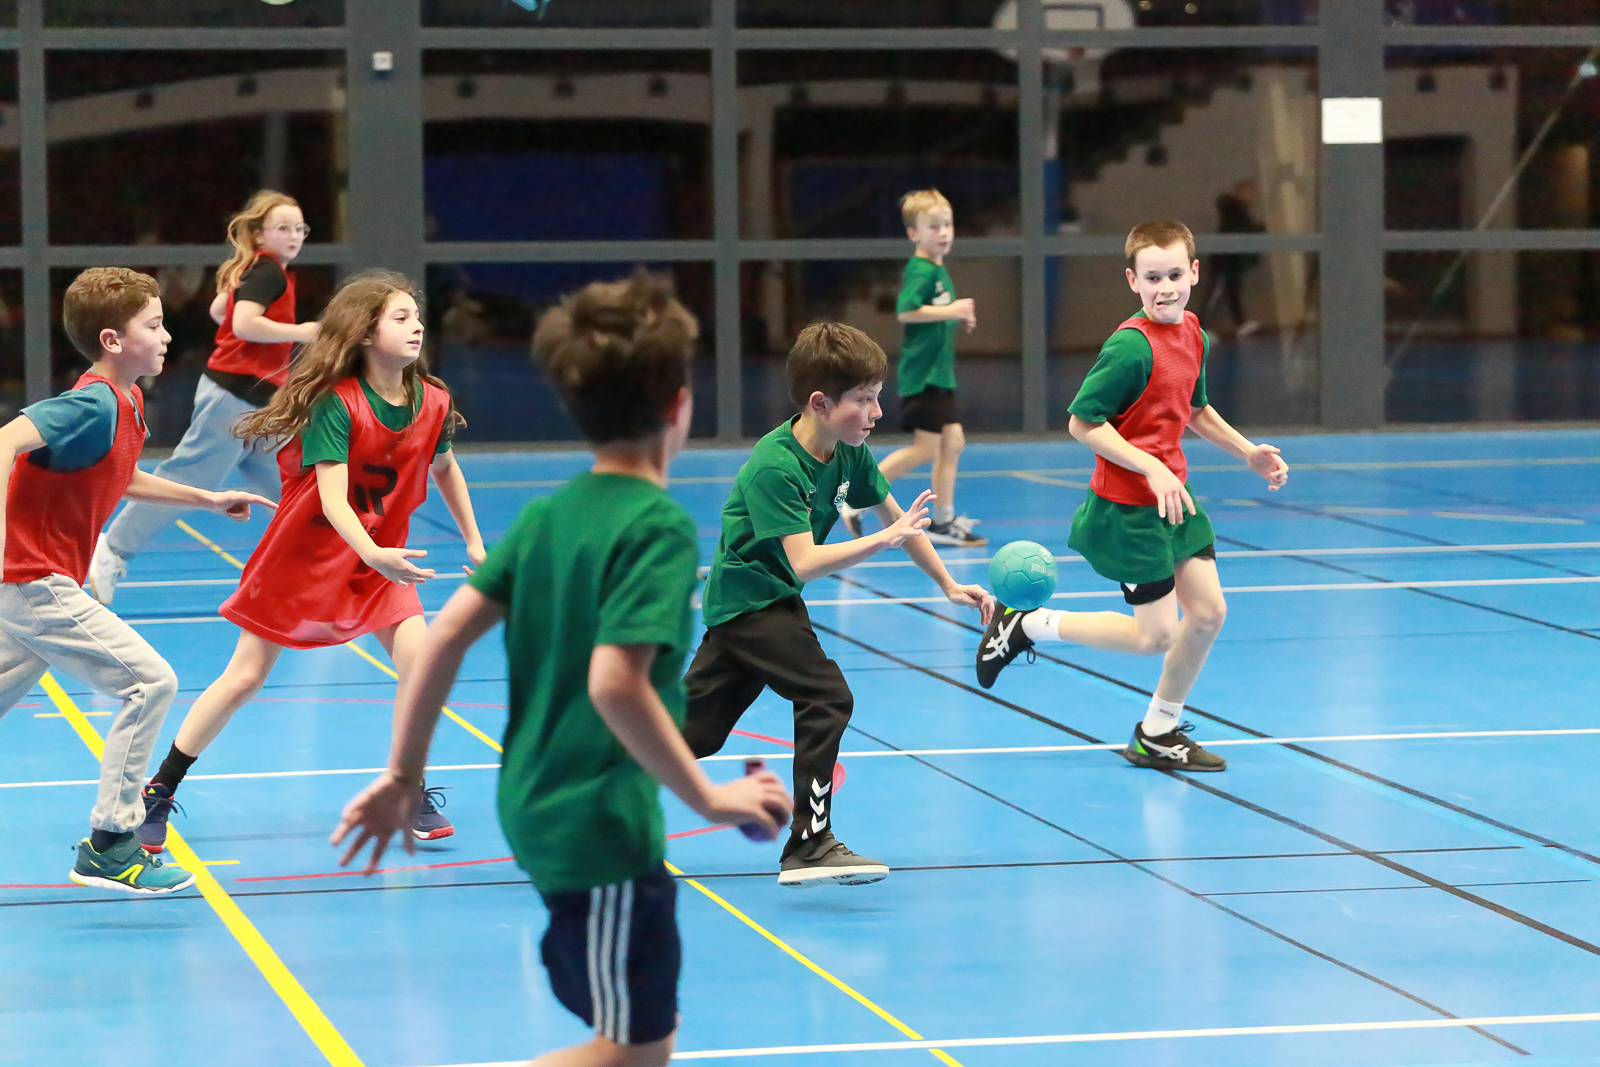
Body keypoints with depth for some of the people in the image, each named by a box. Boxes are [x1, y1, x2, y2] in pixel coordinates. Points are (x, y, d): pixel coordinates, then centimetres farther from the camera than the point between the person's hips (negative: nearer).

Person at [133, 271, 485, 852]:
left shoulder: (432, 402, -9)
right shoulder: (335, 403, -26)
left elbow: (444, 467, 13)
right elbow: (333, 500, -33)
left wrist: (473, 540, 16)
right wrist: (373, 555, -50)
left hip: (383, 555, 4)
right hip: (306, 551, -4)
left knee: (418, 656, -16)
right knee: (245, 677, 0)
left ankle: (412, 795, 1)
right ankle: (157, 792, 14)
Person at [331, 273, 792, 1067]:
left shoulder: (548, 514, 6)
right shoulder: (660, 527, -16)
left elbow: (445, 635, 3)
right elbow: (615, 683, -26)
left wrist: (403, 777, 8)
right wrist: (707, 798, -17)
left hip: (536, 814, 8)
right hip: (605, 827, -8)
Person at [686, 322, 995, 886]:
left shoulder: (849, 453, -1)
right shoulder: (775, 467, -26)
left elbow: (895, 516, 11)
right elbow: (804, 561, -32)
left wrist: (949, 585, 9)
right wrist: (885, 539, -36)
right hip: (749, 599, -9)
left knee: (695, 730, 11)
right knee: (826, 696, -18)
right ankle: (809, 848, -16)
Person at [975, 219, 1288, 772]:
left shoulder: (1194, 336, 5)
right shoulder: (1131, 346, -22)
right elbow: (1082, 422, -20)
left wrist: (1248, 452, 14)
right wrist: (1152, 469, -24)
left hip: (1173, 496, 8)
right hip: (1128, 506, -8)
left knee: (1208, 612, 7)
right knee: (1156, 634, -4)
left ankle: (1159, 734, 24)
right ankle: (1028, 625, 13)